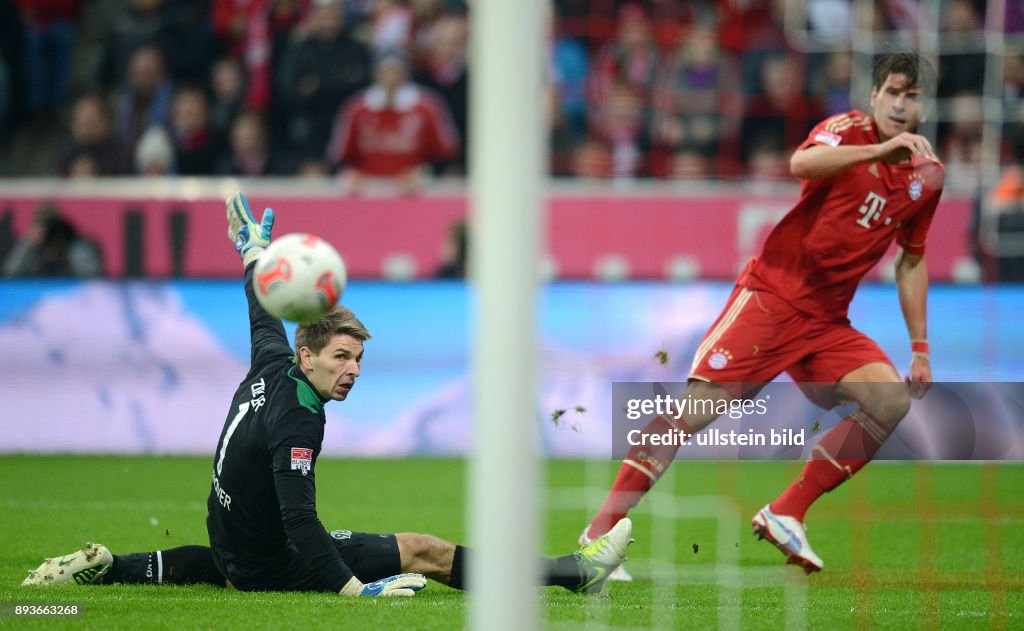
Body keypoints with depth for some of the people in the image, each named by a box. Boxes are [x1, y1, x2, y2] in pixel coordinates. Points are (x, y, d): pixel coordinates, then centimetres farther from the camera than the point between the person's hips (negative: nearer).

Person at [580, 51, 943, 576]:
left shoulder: (927, 176, 9)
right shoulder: (847, 130, -8)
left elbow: (912, 261, 21)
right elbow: (802, 164, -31)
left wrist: (920, 346, 18)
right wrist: (879, 151, -40)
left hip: (827, 323, 6)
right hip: (770, 295, -6)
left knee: (893, 400, -15)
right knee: (699, 405, -15)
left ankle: (785, 515, -5)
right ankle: (599, 535, -11)